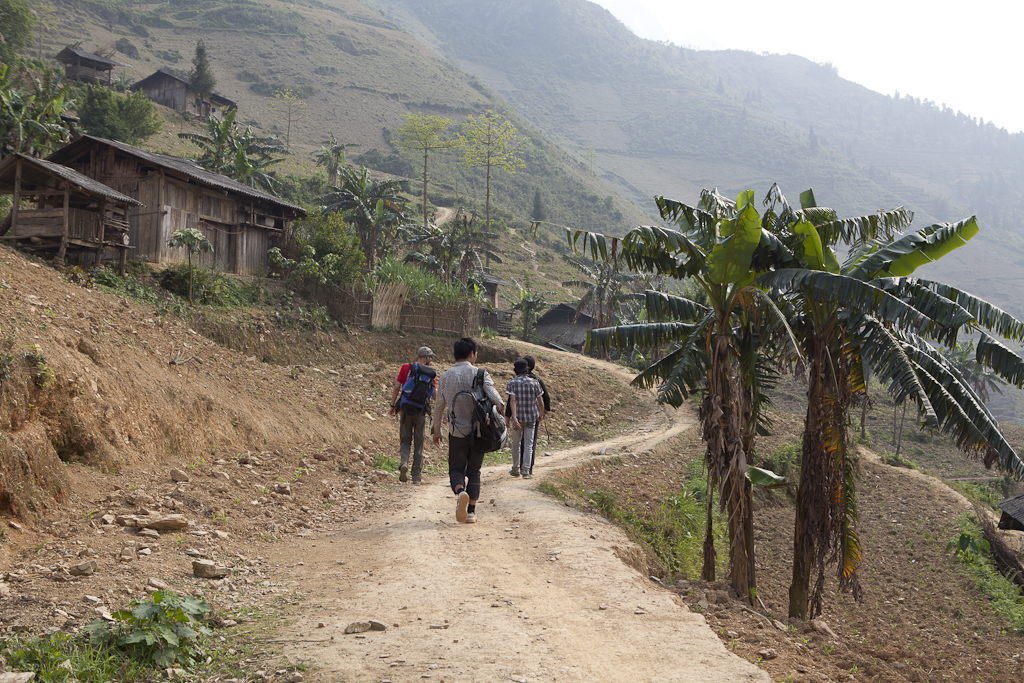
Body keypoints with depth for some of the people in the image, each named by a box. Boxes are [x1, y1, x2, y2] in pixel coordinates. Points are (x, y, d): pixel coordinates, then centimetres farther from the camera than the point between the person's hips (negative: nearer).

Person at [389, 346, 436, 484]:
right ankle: (417, 476, 8)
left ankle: (404, 463, -18)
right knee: (418, 443, 8)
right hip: (420, 411, -1)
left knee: (405, 440, 11)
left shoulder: (406, 368, 2)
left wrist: (393, 406, 7)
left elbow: (397, 387, -2)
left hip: (405, 410, 1)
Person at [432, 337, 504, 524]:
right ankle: (471, 511, 9)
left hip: (457, 432, 1)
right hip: (478, 431, -1)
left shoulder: (445, 377, 2)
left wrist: (437, 431, 19)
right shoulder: (480, 374, -6)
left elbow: (439, 407, 8)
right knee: (474, 471, 11)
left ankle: (460, 491, -22)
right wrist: (501, 406, 3)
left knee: (456, 468, 10)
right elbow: (493, 396, -19)